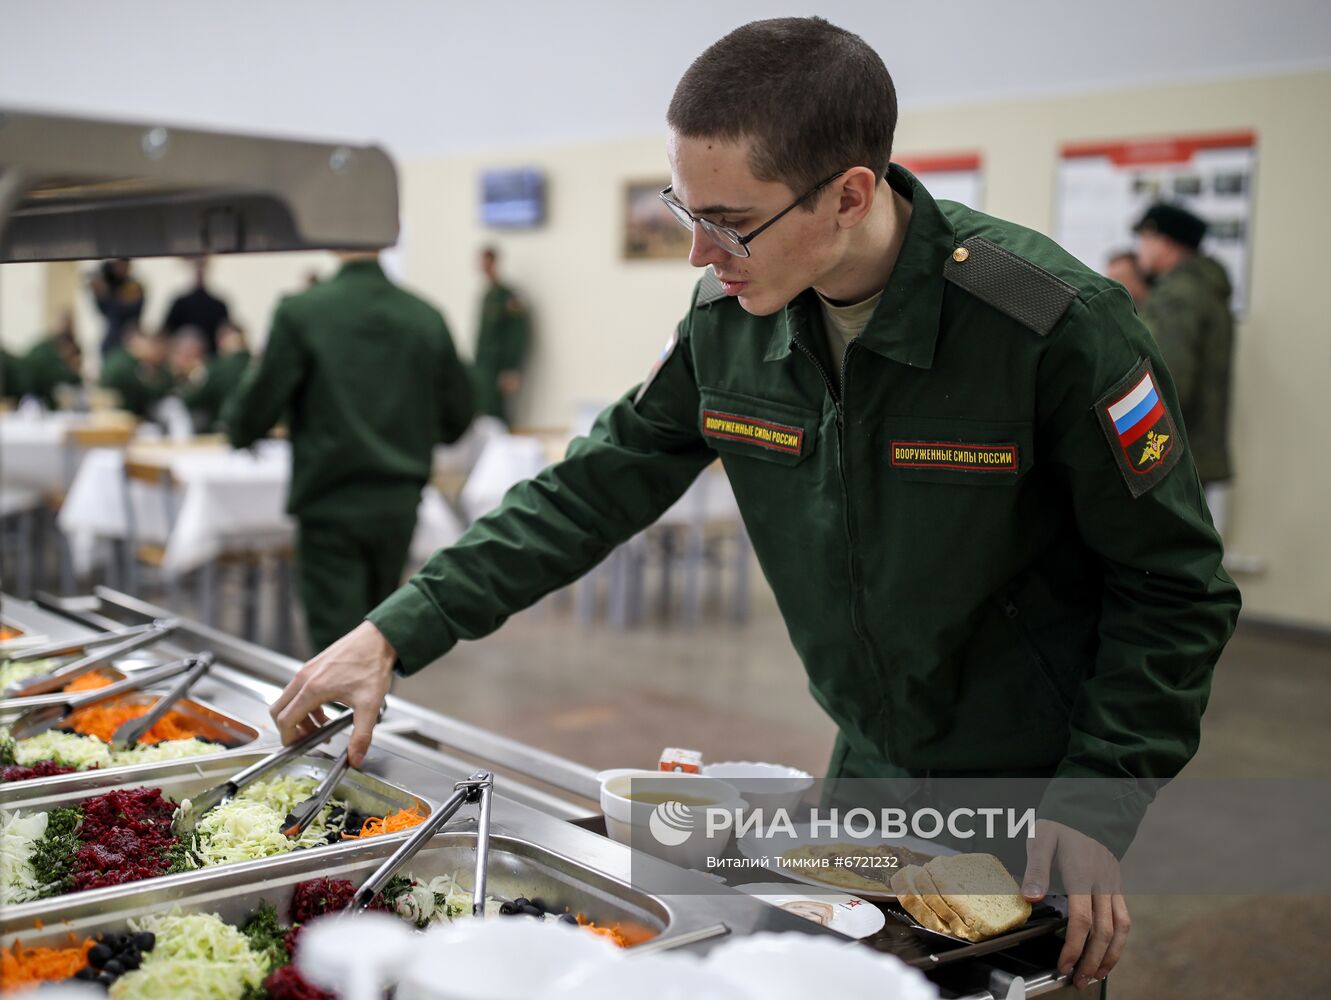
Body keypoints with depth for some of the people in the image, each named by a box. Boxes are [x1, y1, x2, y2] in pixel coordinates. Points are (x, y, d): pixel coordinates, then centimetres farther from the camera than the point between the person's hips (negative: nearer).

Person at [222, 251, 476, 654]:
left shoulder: (300, 312, -11)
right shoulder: (427, 318, -1)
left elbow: (258, 407, -8)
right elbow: (457, 419, 6)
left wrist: (234, 424, 15)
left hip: (330, 504, -4)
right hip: (399, 502, 4)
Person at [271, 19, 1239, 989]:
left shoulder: (1055, 325, -25)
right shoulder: (728, 321, -10)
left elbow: (1176, 587, -16)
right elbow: (596, 489, -2)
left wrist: (1098, 799, -22)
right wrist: (396, 633, -7)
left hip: (1031, 800, -4)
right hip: (868, 767, 5)